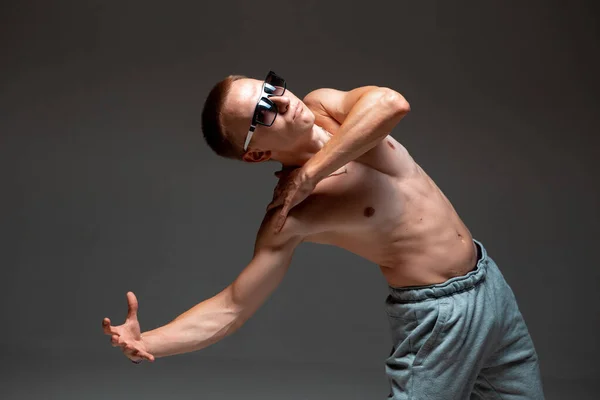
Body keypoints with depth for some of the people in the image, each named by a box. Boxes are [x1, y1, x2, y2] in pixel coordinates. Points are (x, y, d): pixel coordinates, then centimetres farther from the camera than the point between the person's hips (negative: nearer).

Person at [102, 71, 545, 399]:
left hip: (488, 278, 6)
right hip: (437, 315, -6)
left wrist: (311, 171, -25)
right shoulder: (292, 212, -20)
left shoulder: (323, 106, -6)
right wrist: (145, 343, -34)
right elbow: (231, 308, -20)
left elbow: (390, 103, -27)